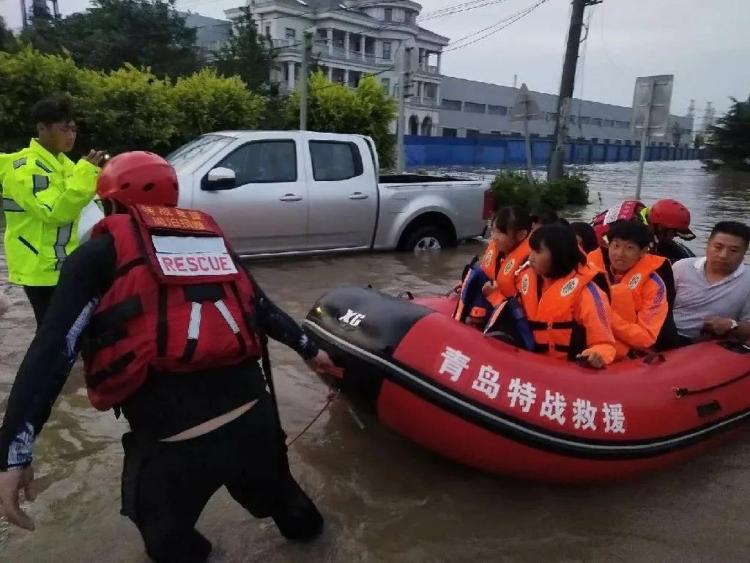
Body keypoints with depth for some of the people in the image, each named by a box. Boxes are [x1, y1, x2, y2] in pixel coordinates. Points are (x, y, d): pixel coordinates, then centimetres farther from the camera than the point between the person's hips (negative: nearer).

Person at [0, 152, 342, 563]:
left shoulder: (98, 254, 5)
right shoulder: (211, 236, 17)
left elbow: (53, 349, -4)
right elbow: (260, 307, 22)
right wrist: (308, 349, 34)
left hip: (174, 440, -5)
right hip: (254, 417, 5)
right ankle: (302, 526, 62)